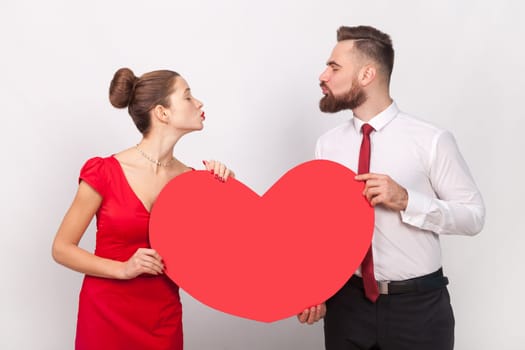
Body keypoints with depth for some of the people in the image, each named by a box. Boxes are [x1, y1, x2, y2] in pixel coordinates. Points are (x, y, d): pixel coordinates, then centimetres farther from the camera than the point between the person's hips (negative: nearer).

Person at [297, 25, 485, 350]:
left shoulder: (432, 140, -11)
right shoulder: (328, 145, 0)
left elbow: (474, 216, -7)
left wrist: (406, 201, -21)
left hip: (419, 305, -2)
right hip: (347, 302, 3)